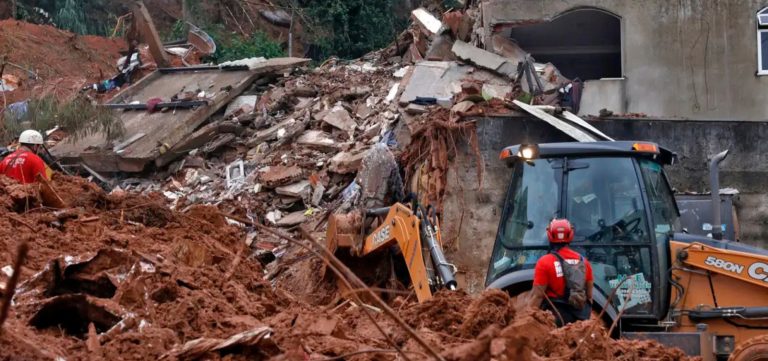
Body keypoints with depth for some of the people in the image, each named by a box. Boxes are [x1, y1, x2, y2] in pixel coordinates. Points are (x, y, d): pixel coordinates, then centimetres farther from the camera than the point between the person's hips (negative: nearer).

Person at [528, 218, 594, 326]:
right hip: (580, 316, 5)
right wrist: (585, 314, 24)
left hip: (556, 316, -5)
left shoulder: (545, 262, -9)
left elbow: (537, 296, -13)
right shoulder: (583, 262, 7)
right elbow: (589, 295, 12)